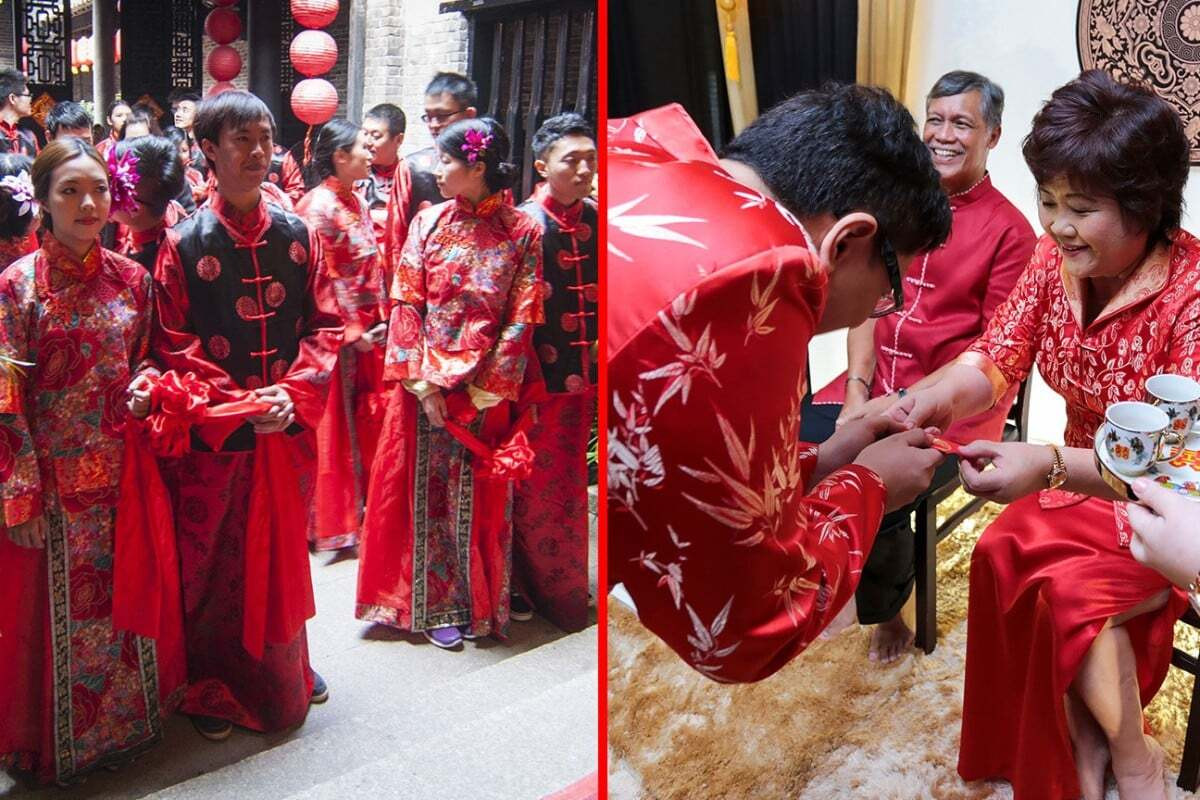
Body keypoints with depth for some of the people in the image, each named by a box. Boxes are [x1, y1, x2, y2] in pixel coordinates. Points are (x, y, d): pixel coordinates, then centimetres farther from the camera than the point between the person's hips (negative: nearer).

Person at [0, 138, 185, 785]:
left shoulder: (131, 278, 3)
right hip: (55, 478, -4)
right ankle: (62, 738, 27)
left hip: (126, 472, 4)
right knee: (59, 608, 8)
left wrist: (144, 386, -7)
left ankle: (133, 715, 35)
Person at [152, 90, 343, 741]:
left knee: (282, 556, 17)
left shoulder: (298, 236, 3)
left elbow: (325, 326, 2)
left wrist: (293, 393, -12)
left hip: (288, 429, 3)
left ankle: (285, 671, 37)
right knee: (212, 563, 9)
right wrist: (240, 403, -17)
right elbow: (173, 347, -9)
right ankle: (212, 688, 28)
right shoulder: (184, 244, -8)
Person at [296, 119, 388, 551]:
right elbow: (321, 281, -18)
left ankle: (360, 508, 27)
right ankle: (332, 519, 15)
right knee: (336, 425, 3)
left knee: (365, 421, 14)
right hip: (338, 332, -8)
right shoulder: (320, 206, -15)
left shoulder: (358, 202, 11)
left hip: (368, 329, 8)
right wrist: (353, 332, -16)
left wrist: (380, 320, 8)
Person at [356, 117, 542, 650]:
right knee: (424, 491, 7)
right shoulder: (428, 222, 1)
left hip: (485, 387, -2)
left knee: (476, 498, 8)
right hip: (424, 381, 2)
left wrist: (483, 391, -11)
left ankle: (474, 602, 25)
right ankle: (431, 603, 21)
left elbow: (520, 321, -7)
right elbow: (405, 305, -1)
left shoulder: (521, 232, -5)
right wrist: (422, 381, -10)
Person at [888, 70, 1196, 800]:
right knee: (1008, 556, -19)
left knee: (1069, 589, -25)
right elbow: (995, 362, -9)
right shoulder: (1057, 259, -9)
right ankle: (1082, 736, 2)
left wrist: (1051, 467, -45)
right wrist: (941, 397, -33)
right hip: (1086, 479, 5)